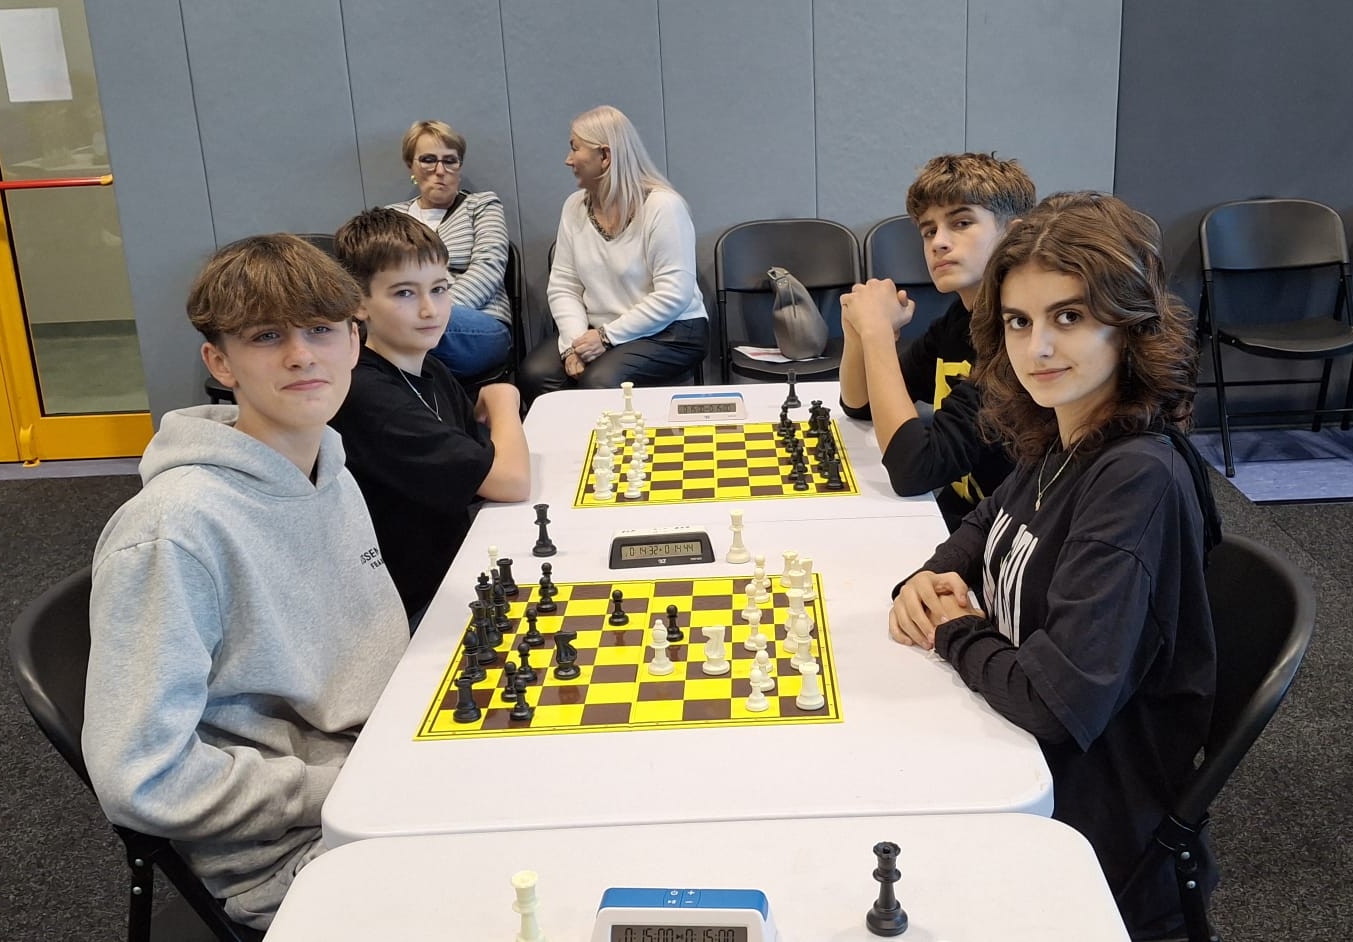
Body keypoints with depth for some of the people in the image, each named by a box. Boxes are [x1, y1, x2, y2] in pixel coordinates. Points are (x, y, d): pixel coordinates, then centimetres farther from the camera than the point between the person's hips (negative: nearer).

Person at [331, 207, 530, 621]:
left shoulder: (432, 372, 5)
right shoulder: (366, 396, -23)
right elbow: (511, 481, -23)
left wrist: (496, 409, -12)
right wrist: (503, 401, -6)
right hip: (417, 613, -8)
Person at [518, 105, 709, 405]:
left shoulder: (662, 206, -12)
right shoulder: (575, 207, 8)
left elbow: (674, 295, -17)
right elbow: (563, 287, 6)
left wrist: (608, 336, -18)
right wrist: (574, 342, -12)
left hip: (669, 333, -5)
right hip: (597, 333, 6)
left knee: (600, 381, -32)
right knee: (534, 373, -21)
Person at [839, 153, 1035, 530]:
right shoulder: (961, 318, 3)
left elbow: (914, 471, -30)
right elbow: (860, 405, 12)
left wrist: (878, 330, -25)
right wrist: (858, 330, -9)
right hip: (950, 519, 7)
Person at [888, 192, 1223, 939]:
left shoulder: (1138, 479, -27)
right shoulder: (1058, 443, -2)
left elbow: (1060, 700, -33)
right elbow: (991, 526, 19)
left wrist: (957, 632, -13)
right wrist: (929, 580, -3)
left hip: (1090, 824, -7)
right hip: (1023, 766, 7)